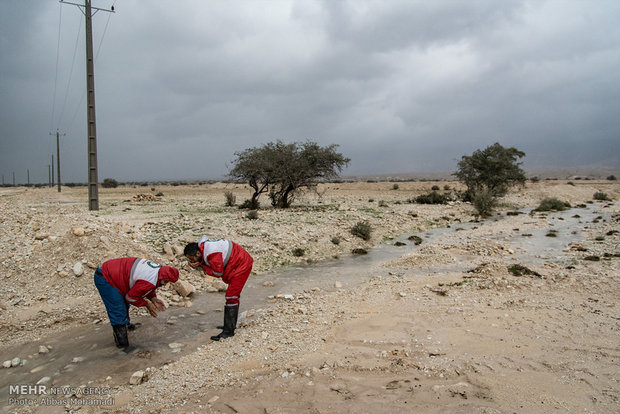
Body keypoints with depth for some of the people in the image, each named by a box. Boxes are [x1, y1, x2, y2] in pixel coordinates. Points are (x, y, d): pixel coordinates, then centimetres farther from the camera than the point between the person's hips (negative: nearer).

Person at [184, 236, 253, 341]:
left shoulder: (211, 254, -29)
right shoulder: (202, 247, 0)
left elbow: (218, 273, -21)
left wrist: (202, 265, -14)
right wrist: (194, 265, -13)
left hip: (242, 264, -11)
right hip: (238, 264, 11)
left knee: (231, 296, -12)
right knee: (234, 294, 19)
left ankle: (229, 331, -9)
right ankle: (231, 324, 33)